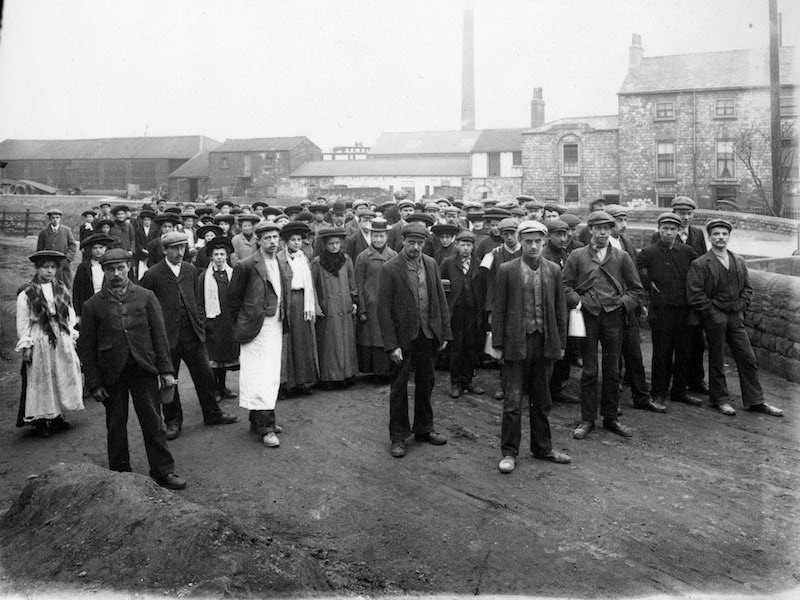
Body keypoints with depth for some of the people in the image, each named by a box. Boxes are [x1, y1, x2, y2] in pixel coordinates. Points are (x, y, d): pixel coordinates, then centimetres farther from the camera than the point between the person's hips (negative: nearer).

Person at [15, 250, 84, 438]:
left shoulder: (62, 289, 7)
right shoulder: (26, 293, -7)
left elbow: (70, 314, 13)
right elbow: (23, 322, -6)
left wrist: (70, 336, 6)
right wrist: (26, 345, -8)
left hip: (62, 342, 5)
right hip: (39, 343, -4)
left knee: (63, 378, 9)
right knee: (40, 381, 2)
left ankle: (57, 416, 21)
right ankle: (40, 421, 11)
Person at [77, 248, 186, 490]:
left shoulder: (146, 297, 4)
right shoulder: (93, 305, 3)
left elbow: (159, 334, 5)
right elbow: (86, 347, 4)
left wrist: (166, 370, -1)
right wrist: (94, 383, 0)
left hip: (143, 368, 0)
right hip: (111, 373, 0)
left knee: (153, 421, 1)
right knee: (115, 425, 8)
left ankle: (163, 471, 9)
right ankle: (119, 473, 22)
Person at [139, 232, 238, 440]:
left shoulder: (191, 270, 9)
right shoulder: (153, 274, -5)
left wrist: (201, 322, 8)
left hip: (192, 333, 4)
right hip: (168, 335, -4)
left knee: (205, 375, 8)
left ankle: (212, 414, 24)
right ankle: (173, 421, 21)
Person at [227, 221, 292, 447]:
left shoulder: (284, 265, 11)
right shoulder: (246, 266, -10)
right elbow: (233, 297, -3)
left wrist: (284, 318, 15)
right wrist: (241, 324, 2)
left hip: (277, 326, 7)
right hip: (256, 327, -7)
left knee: (271, 376, 11)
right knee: (259, 375, -7)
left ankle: (258, 421, 23)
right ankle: (265, 427, -2)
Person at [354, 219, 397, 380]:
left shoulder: (394, 256, 7)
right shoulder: (363, 257, 0)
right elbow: (358, 285, 0)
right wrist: (362, 309, -6)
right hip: (371, 305, -2)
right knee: (372, 339, 1)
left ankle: (387, 369, 14)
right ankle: (375, 369, 13)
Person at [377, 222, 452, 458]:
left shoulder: (431, 264, 4)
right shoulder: (389, 269, -11)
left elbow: (441, 300, 9)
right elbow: (383, 310, -12)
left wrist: (445, 332, 5)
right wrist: (391, 345, -15)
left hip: (428, 335, 5)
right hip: (402, 336, -4)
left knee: (426, 383, 15)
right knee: (399, 387, 6)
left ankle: (424, 429, 31)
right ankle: (398, 436, 19)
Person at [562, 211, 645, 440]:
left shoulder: (621, 257, 10)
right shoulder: (577, 256, 7)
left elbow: (637, 290, 12)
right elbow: (564, 285, 6)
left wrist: (623, 303, -3)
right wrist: (577, 301, -9)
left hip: (614, 316, 1)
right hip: (587, 315, -1)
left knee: (613, 371, 6)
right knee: (589, 371, 2)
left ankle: (611, 417, 18)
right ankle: (587, 420, 11)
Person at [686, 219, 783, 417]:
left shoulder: (739, 262, 11)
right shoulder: (700, 264, -6)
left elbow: (747, 288, 17)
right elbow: (693, 294, -11)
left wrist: (741, 306, 3)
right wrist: (713, 312, -11)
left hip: (736, 317, 5)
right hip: (714, 318, -5)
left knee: (748, 358, 4)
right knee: (716, 360, 4)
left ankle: (755, 401, 13)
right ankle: (720, 399, 17)